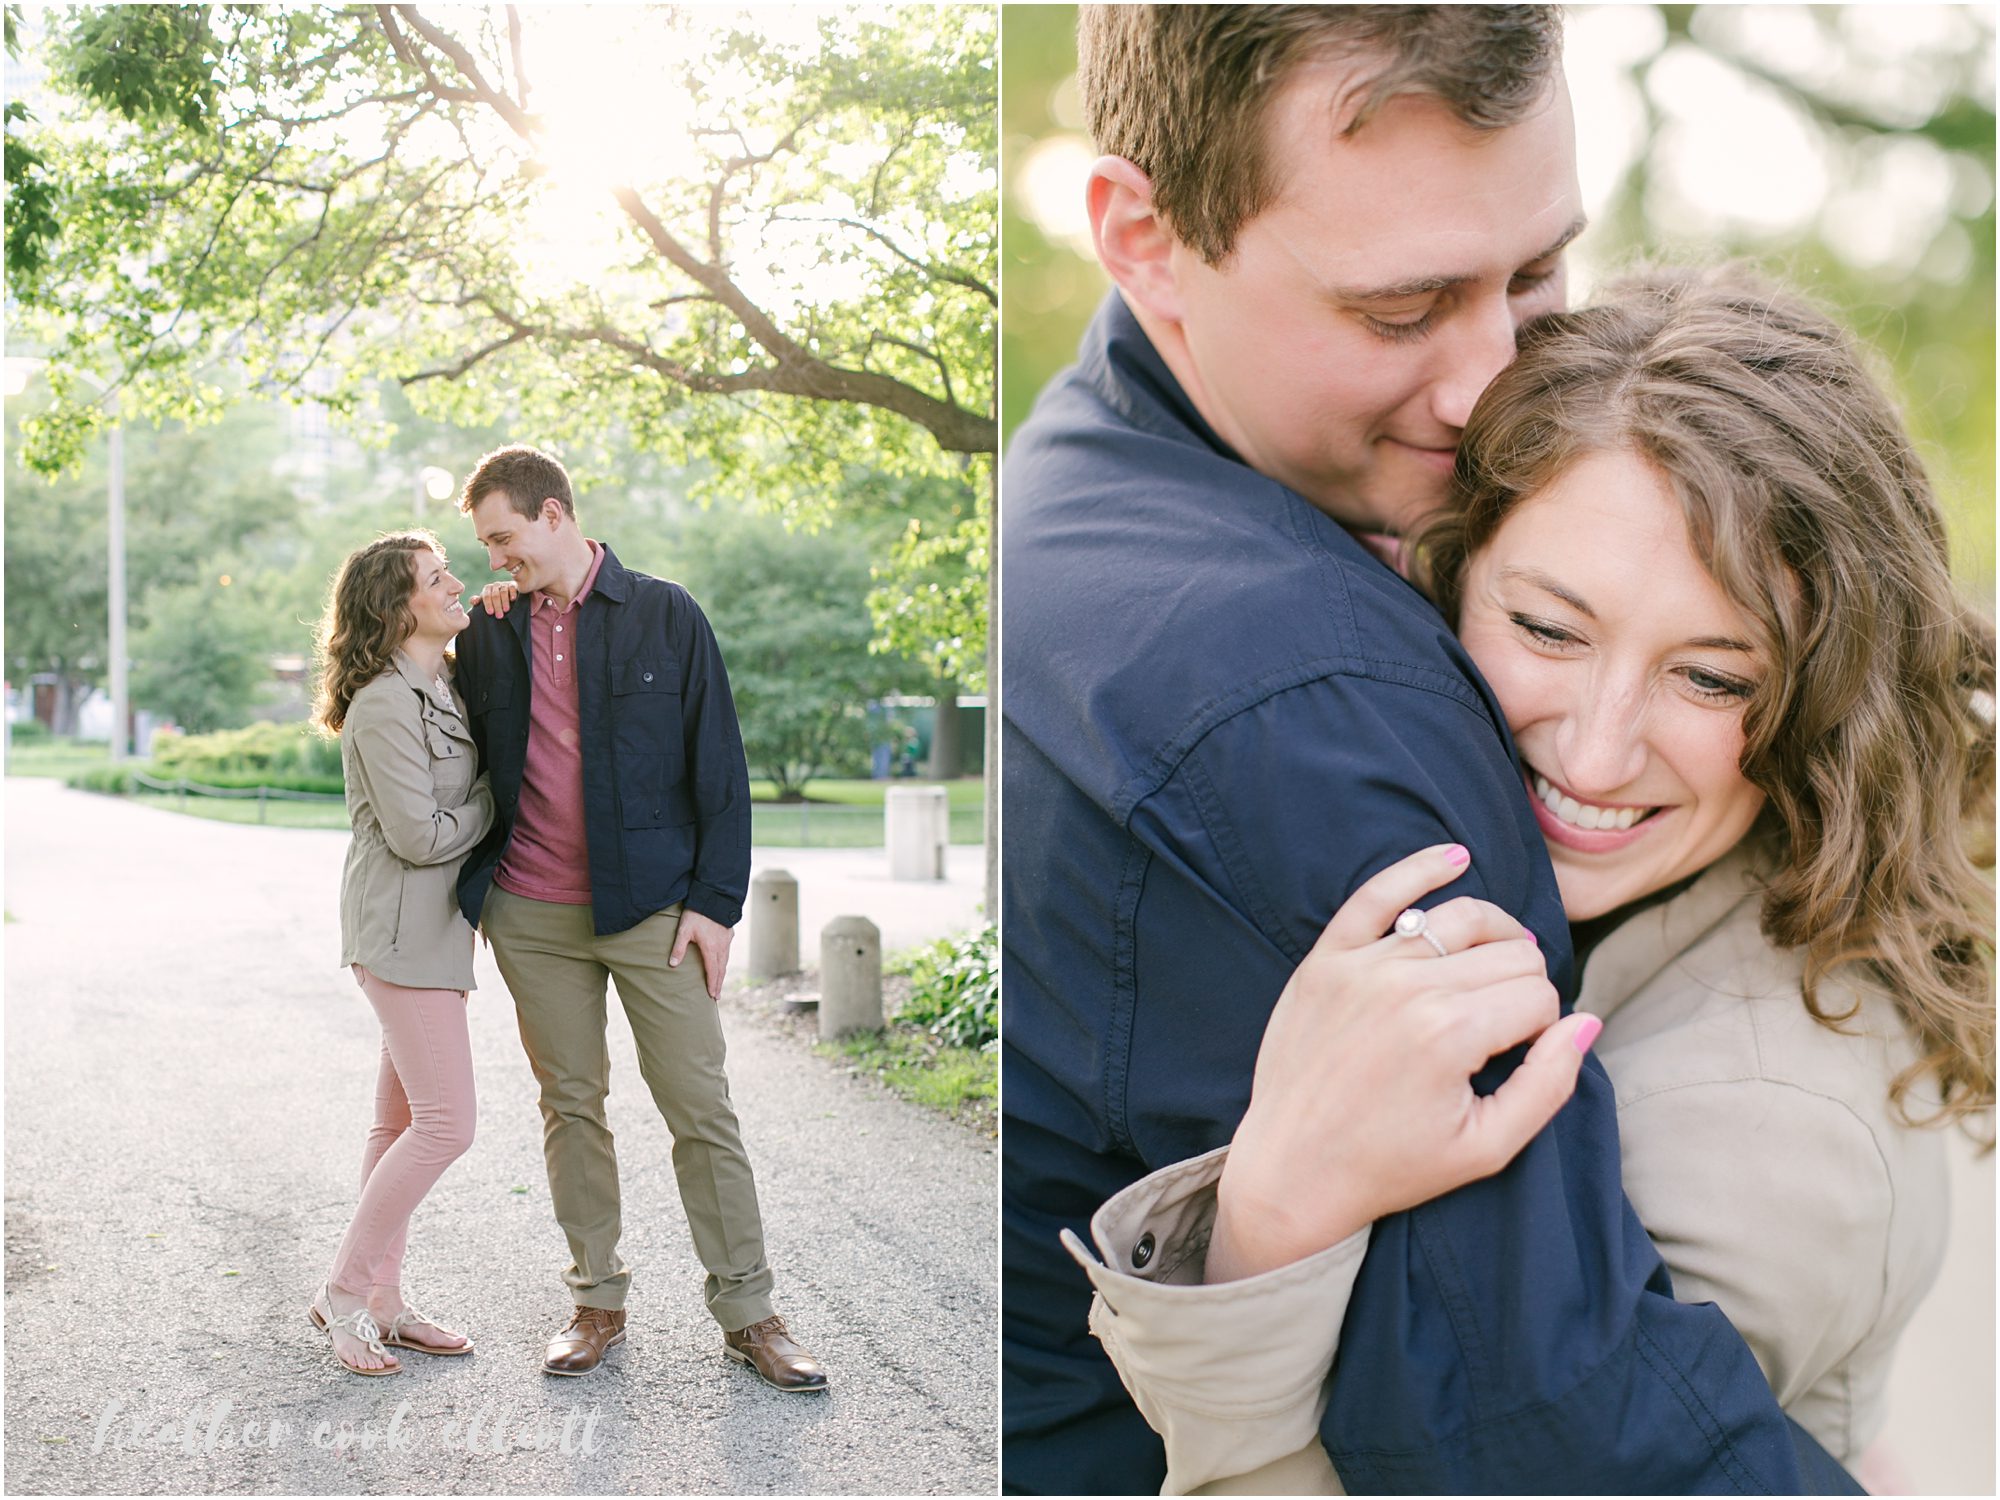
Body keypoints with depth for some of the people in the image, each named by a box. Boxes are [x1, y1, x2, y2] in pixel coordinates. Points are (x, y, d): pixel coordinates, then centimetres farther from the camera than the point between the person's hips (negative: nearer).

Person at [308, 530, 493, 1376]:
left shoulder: (446, 689, 13)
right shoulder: (385, 708, -17)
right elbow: (420, 835, -21)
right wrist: (495, 799, -6)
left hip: (431, 929, 10)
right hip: (402, 932, -10)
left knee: (403, 1121, 13)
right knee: (445, 1124, -10)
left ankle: (379, 1302, 20)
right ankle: (344, 1294, 3)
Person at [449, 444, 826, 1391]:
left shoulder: (666, 617, -1)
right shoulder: (489, 635, 9)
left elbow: (720, 768, -1)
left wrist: (716, 902, -7)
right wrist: (469, 895, 7)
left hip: (653, 909, -3)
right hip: (531, 916, 3)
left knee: (701, 1108, -1)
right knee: (570, 1106, 9)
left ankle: (748, 1314, 9)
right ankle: (596, 1303, 22)